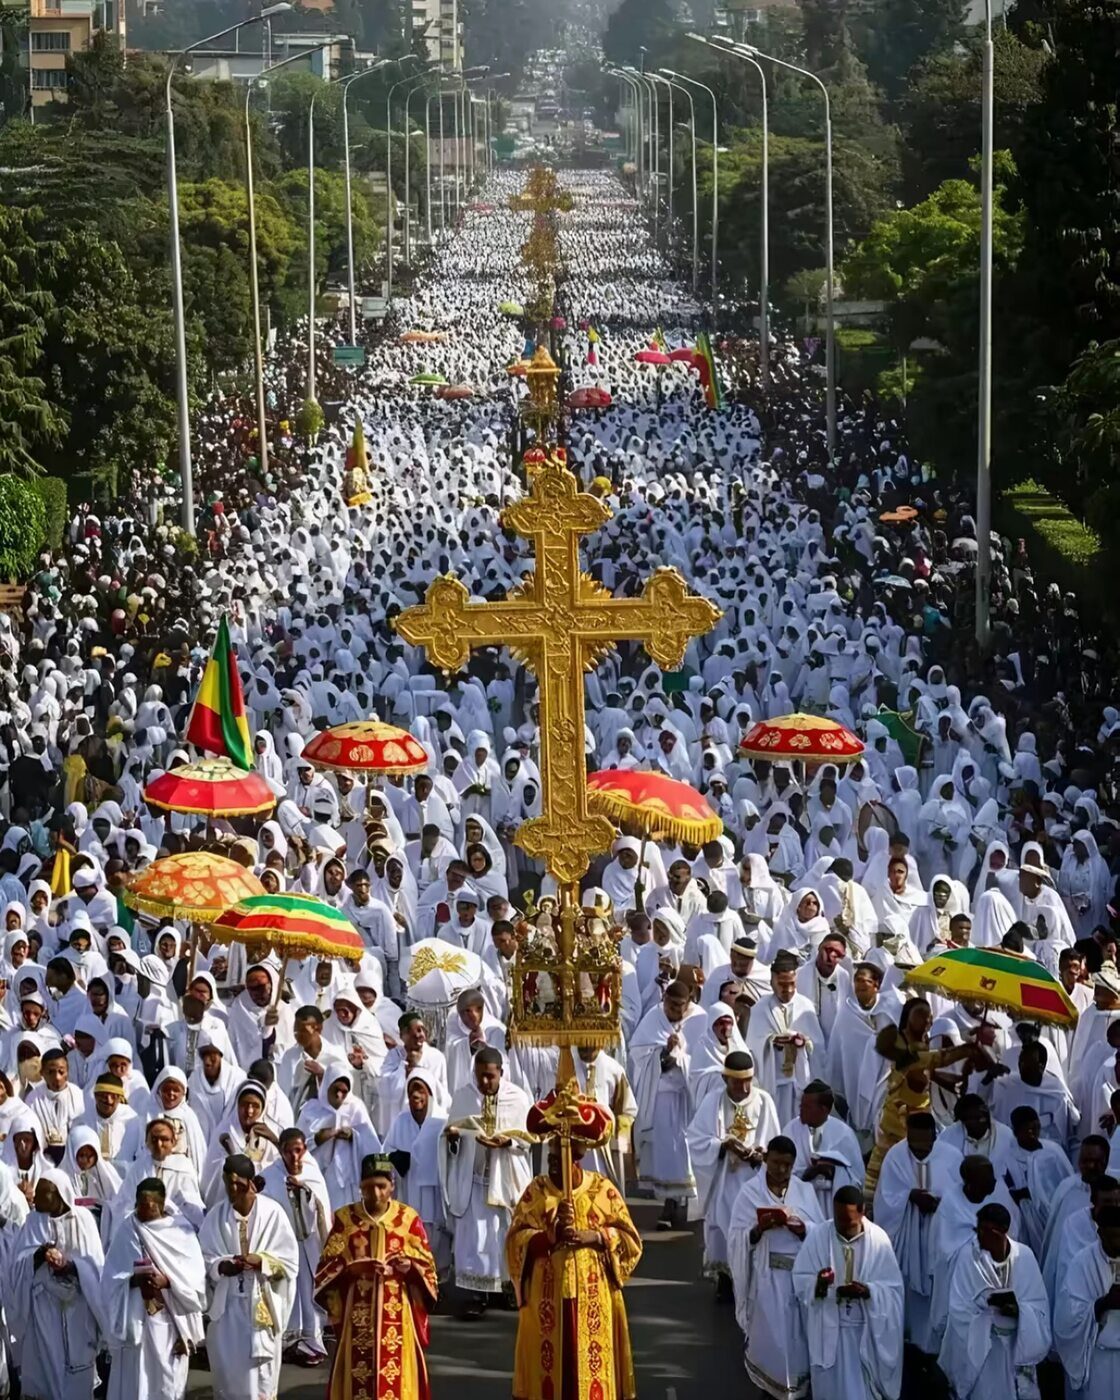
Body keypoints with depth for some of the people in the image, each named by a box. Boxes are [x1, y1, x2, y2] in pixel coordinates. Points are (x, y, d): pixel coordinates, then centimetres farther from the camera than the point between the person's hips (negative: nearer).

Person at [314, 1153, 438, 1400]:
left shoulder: (408, 1218, 3)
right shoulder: (345, 1218, 3)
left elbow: (426, 1265, 5)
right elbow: (328, 1265, 2)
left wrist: (408, 1265, -16)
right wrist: (351, 1268, -18)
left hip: (396, 1312, 0)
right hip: (358, 1312, 0)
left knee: (396, 1373, -2)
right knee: (358, 1374, -2)